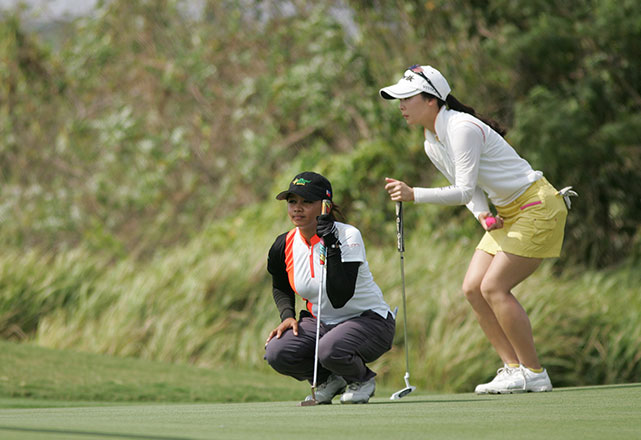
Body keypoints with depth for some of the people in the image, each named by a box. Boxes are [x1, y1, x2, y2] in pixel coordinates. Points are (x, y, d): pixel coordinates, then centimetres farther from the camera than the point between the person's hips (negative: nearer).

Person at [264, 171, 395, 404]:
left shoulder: (348, 236, -21)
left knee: (331, 351, -37)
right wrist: (287, 316, -3)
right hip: (319, 322, 5)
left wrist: (331, 247, -36)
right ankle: (328, 380, 8)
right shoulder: (284, 245, -5)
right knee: (276, 353, -22)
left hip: (369, 320, -5)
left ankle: (363, 379, -1)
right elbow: (280, 288, 17)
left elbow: (339, 298, -32)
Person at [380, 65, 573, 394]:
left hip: (538, 207, -9)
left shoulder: (462, 128, -22)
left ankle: (534, 374, -7)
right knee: (473, 287, 0)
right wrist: (481, 213, -6)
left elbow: (464, 191, -29)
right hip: (507, 214, 9)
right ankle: (513, 367, 4)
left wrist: (414, 195, -37)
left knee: (494, 287, -15)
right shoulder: (432, 143, 7)